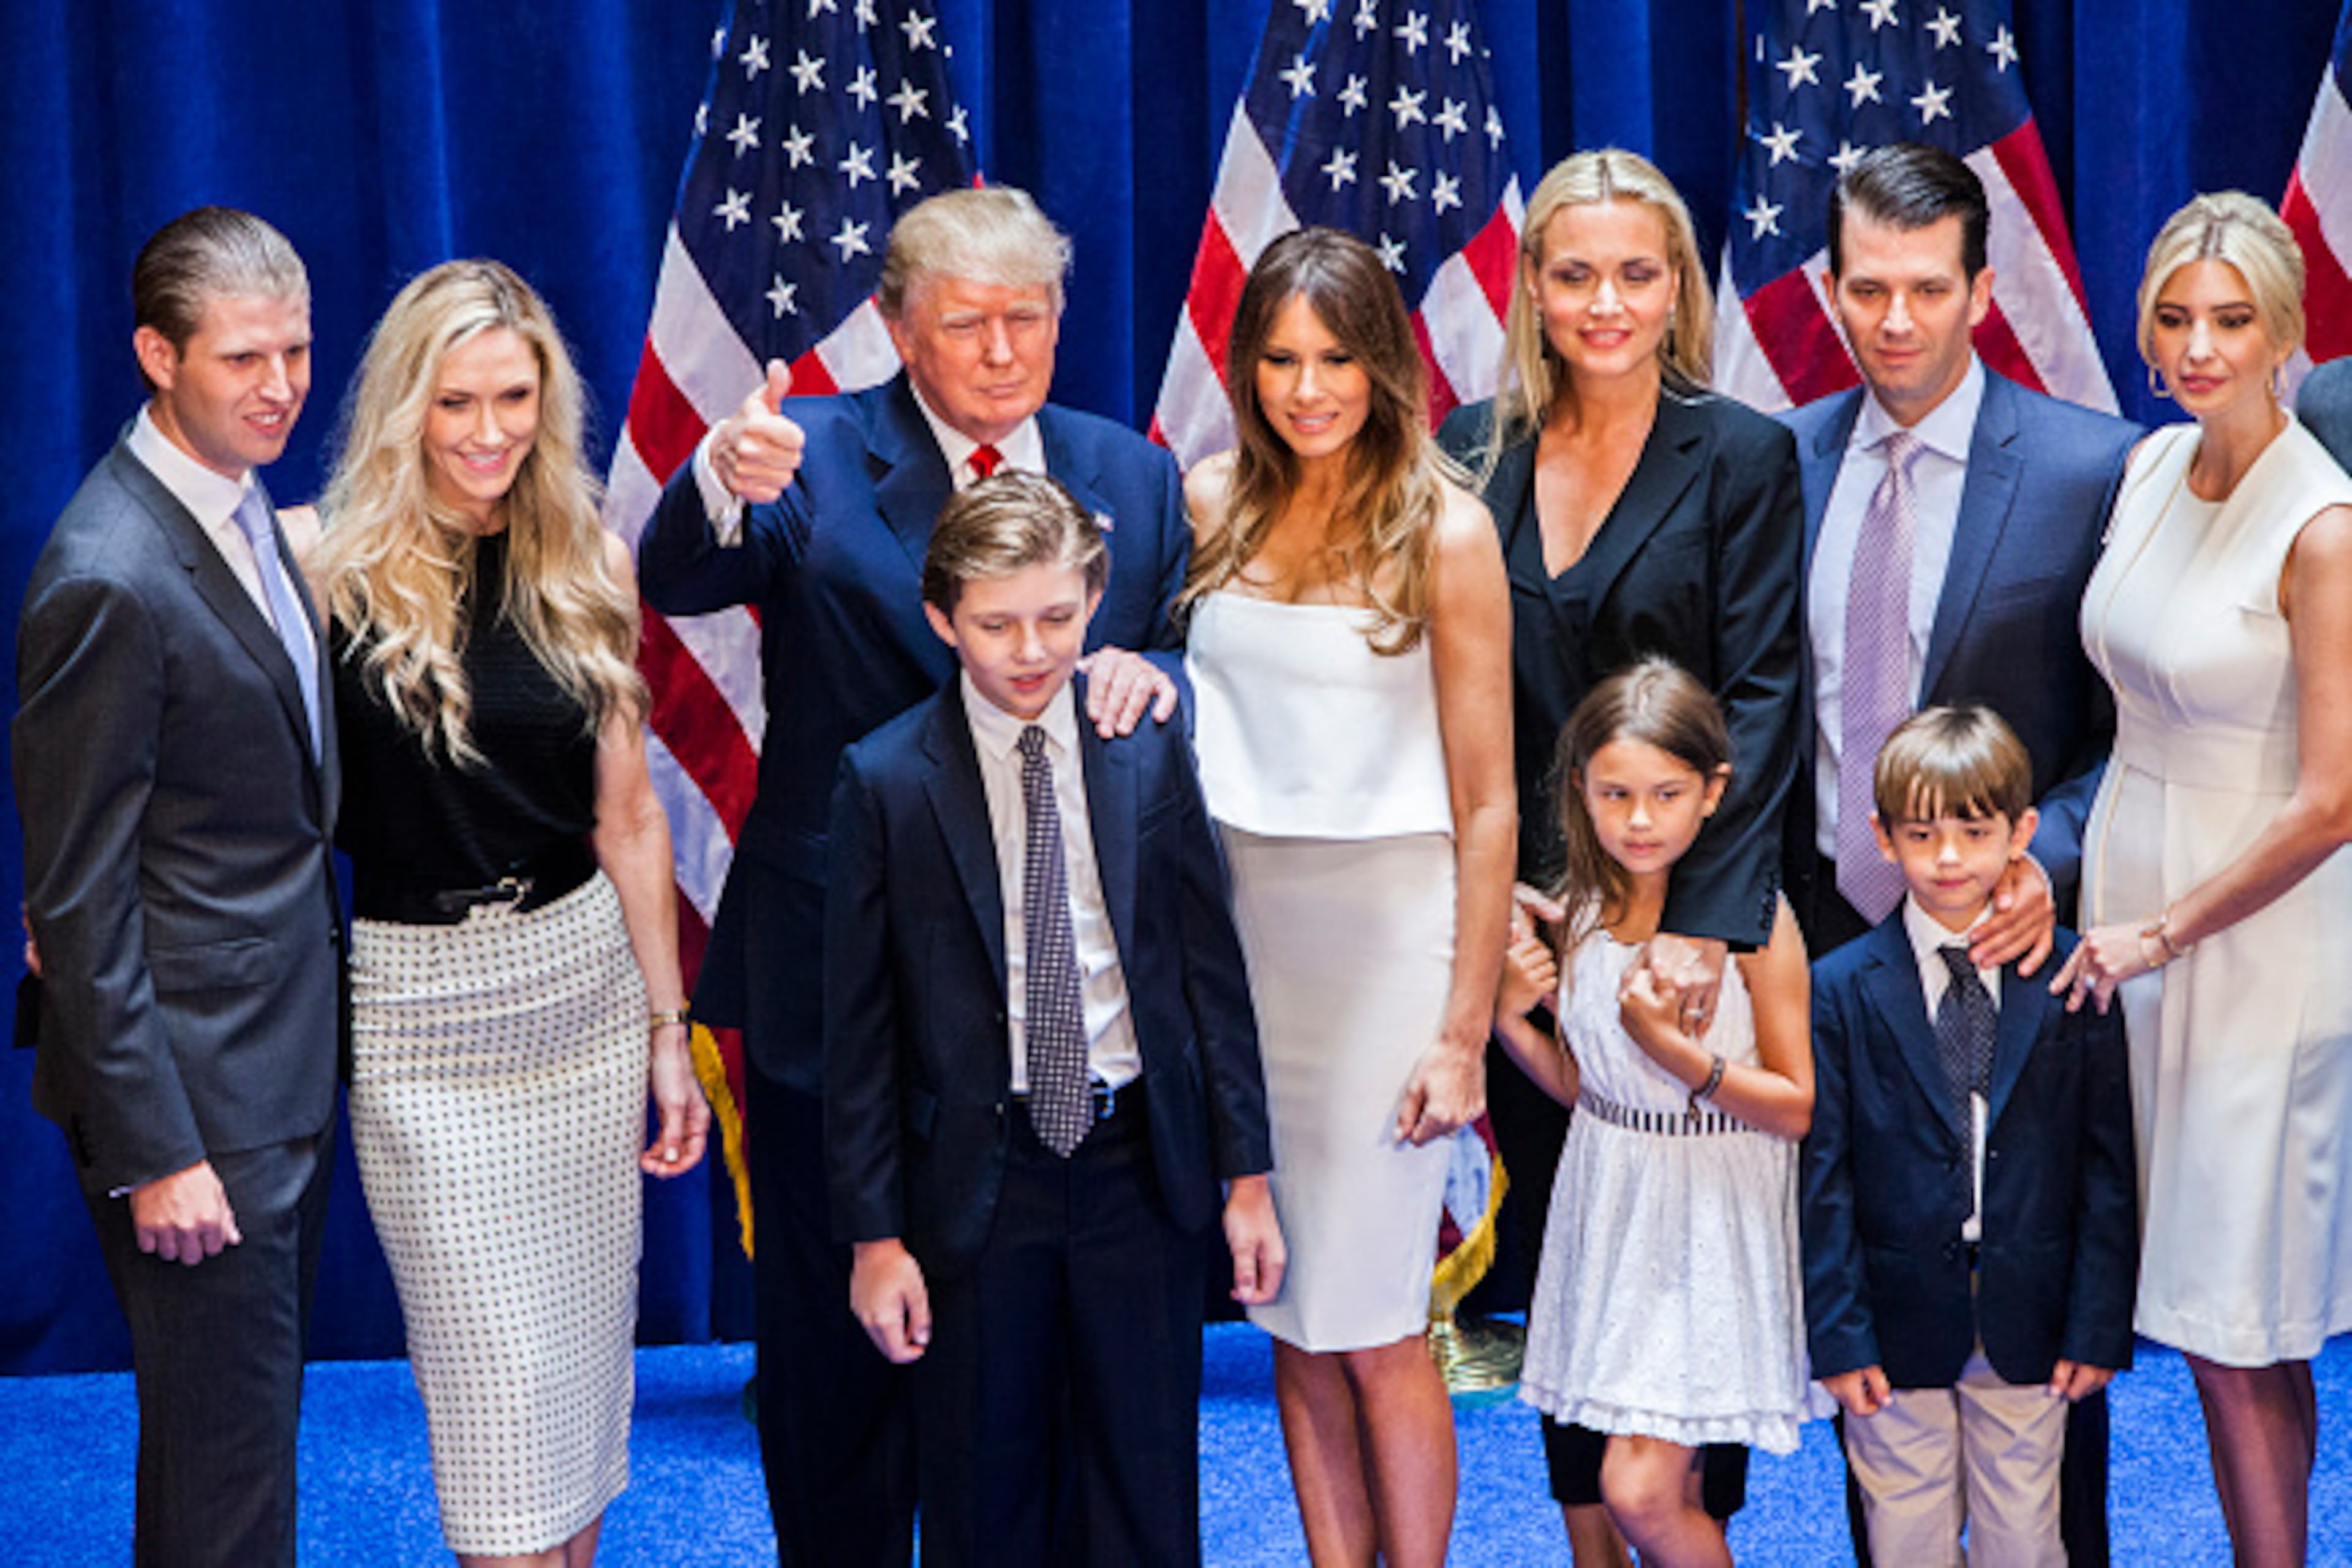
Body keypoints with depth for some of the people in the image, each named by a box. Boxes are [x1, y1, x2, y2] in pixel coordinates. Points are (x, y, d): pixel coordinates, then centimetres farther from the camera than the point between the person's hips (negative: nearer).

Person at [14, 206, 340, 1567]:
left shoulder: (247, 507, 7)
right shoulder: (109, 579, -22)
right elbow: (80, 898, -20)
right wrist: (153, 1150, -19)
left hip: (290, 1054, 9)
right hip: (196, 1091, -9)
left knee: (257, 1412, 20)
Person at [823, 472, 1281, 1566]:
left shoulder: (1150, 755, 1)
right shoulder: (886, 783, -5)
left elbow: (1211, 970, 5)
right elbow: (861, 1026, -3)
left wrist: (1248, 1174, 3)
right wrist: (875, 1234, -5)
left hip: (1140, 1167, 2)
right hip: (975, 1176, -1)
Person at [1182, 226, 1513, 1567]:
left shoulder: (1445, 532, -7)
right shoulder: (1211, 504, 5)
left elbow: (1487, 803, -7)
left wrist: (1464, 1029, -10)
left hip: (1388, 930, -4)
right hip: (1240, 924, 4)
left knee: (1377, 1328, 0)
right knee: (1292, 1319, 10)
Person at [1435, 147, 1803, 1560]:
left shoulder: (1744, 456, -3)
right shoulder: (1477, 449, 6)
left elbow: (1760, 702, -10)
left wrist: (1706, 923, -19)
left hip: (1681, 913, -3)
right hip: (1521, 913, 3)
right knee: (1558, 1244, 11)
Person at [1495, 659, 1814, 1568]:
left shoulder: (1756, 921, -13)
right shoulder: (1576, 915, 1)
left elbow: (1797, 1110, -10)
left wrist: (1676, 1052, -22)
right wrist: (1509, 1019, -6)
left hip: (1713, 1216, -5)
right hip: (1608, 1204, 5)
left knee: (1641, 1493, -10)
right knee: (1672, 1489, 12)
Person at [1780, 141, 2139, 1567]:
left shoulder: (2093, 467, -7)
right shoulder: (1782, 460, 5)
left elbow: (2129, 732, -5)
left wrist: (2049, 859, -21)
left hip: (2007, 947, -3)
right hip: (1831, 949, 4)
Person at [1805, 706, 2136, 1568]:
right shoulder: (1840, 989, -3)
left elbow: (2108, 1164, 1)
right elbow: (1823, 1178, -3)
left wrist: (2099, 1325, -2)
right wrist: (1838, 1334, -7)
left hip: (2030, 1333, 1)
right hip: (1901, 1328, -1)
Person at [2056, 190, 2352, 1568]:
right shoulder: (2153, 468, 3)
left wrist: (2163, 933, -11)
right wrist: (2089, 882, 11)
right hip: (2131, 881, 7)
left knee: (2239, 1321, -1)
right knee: (2191, 1298, 12)